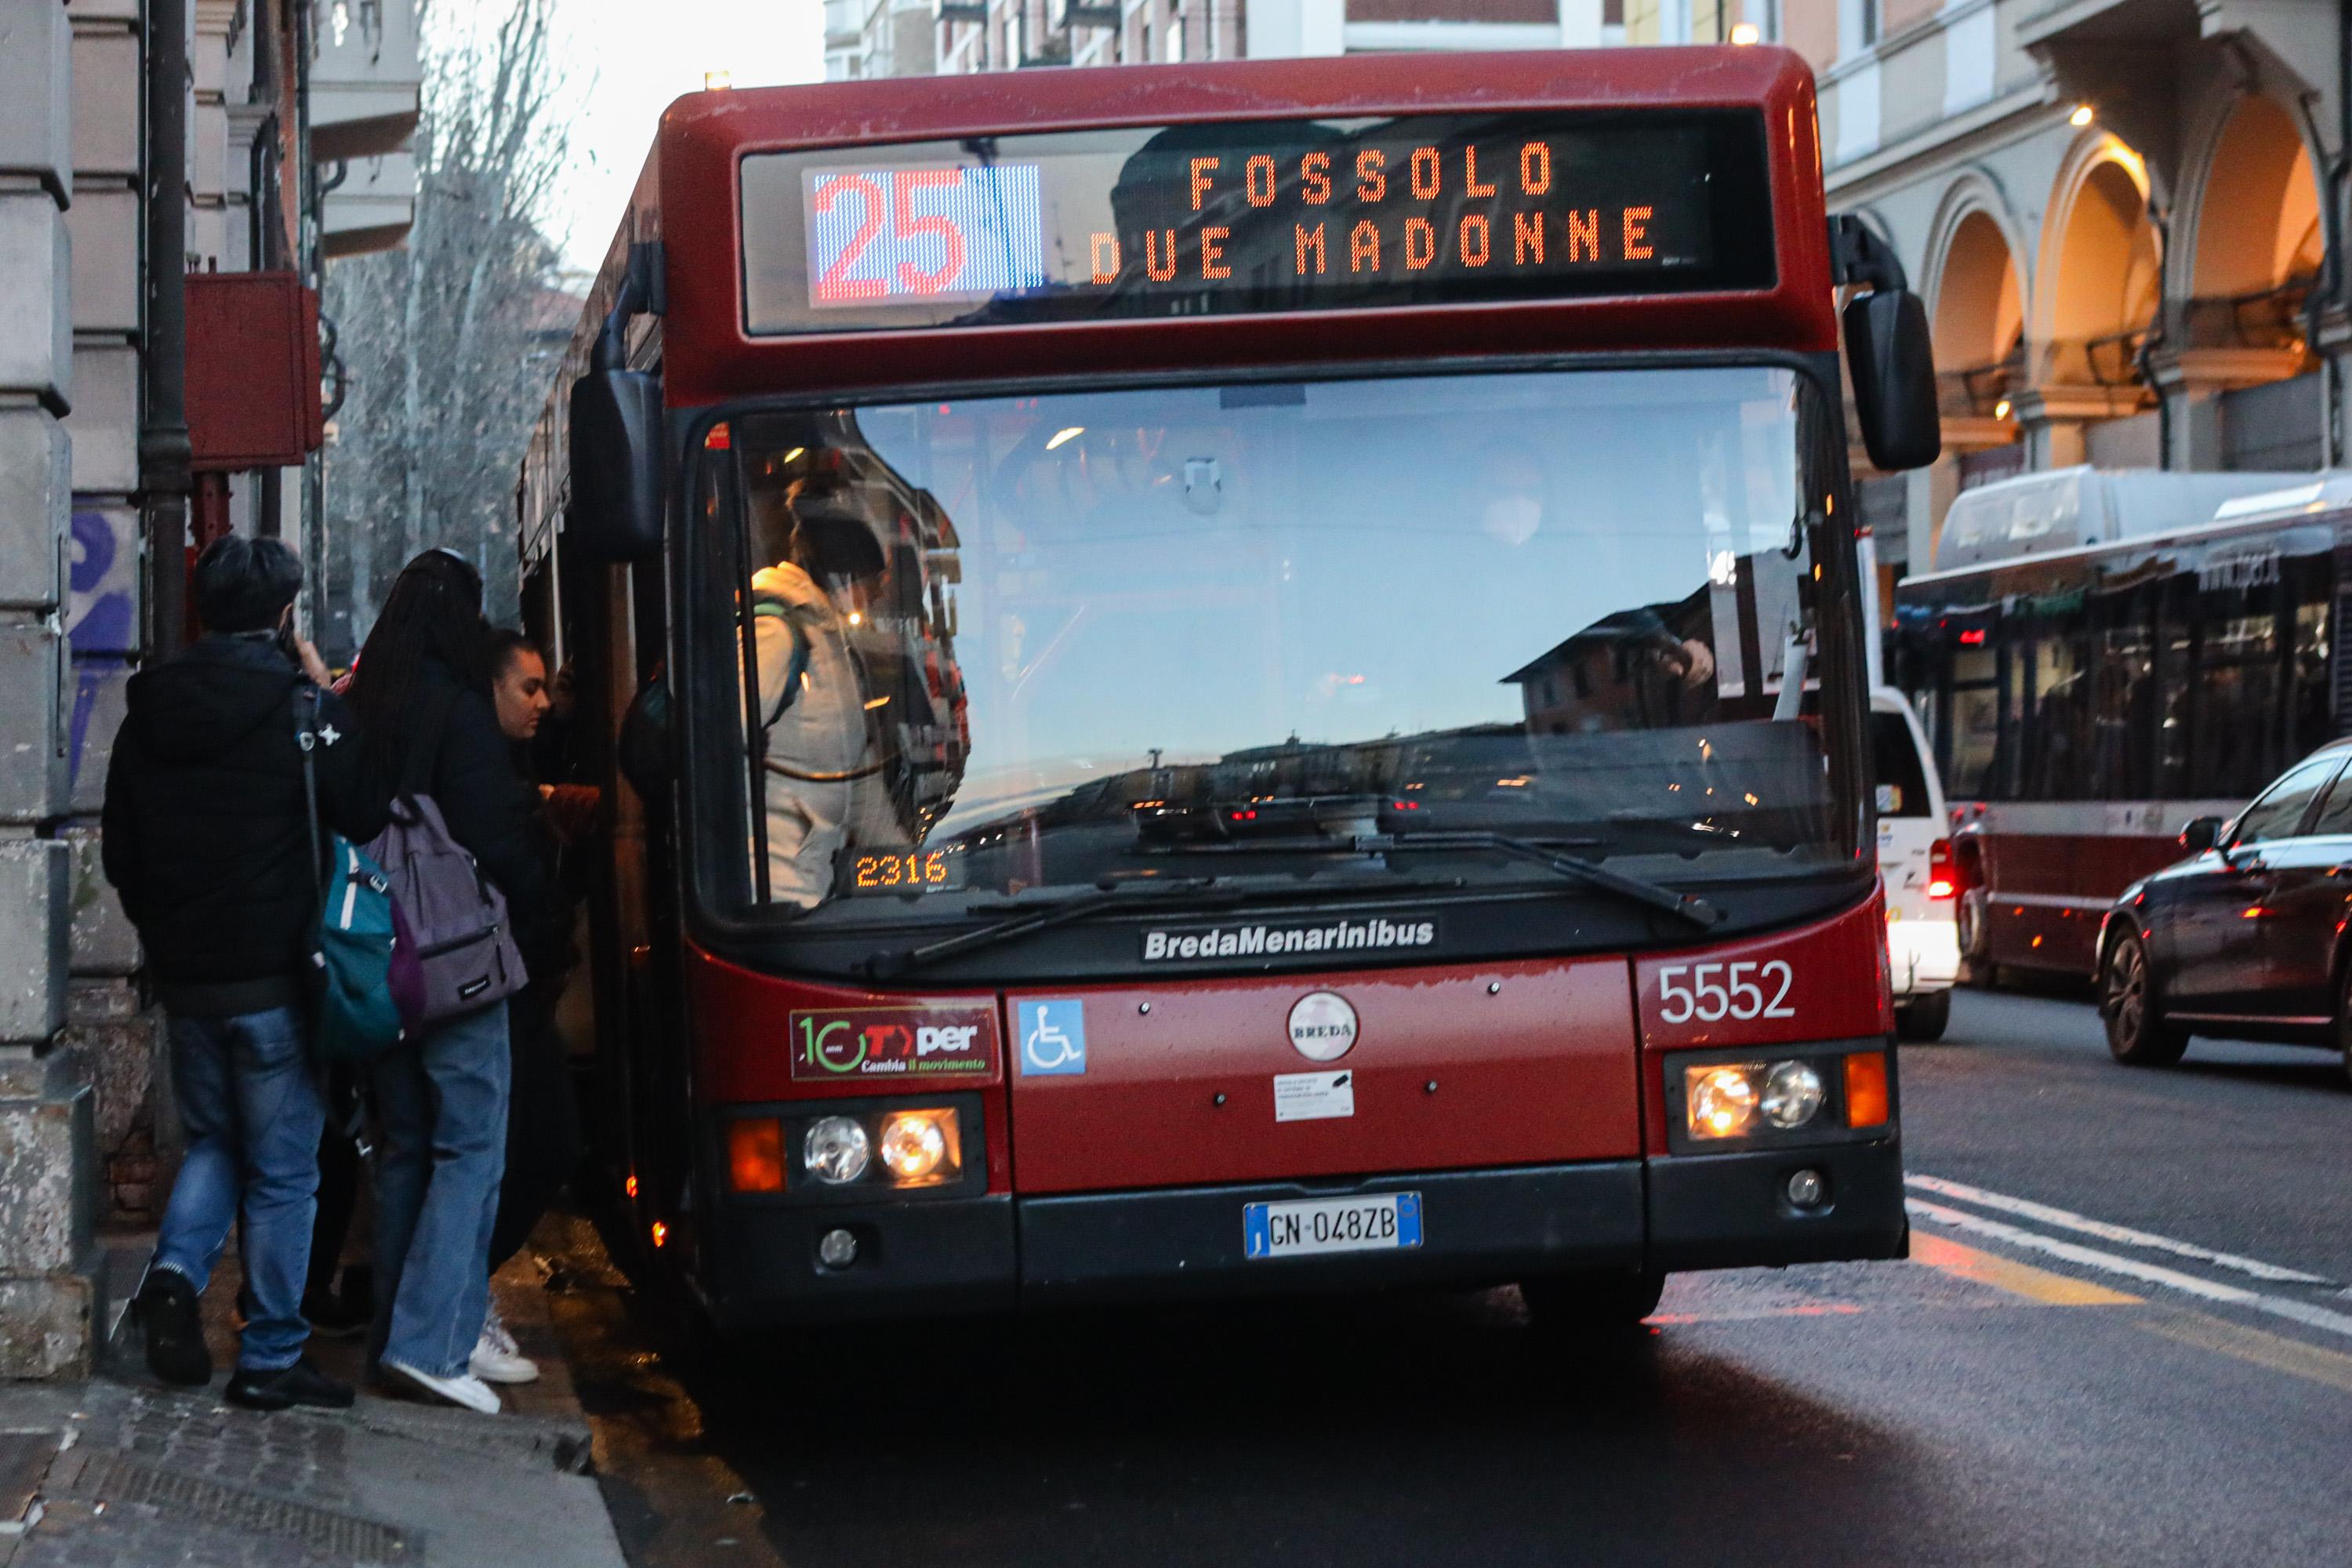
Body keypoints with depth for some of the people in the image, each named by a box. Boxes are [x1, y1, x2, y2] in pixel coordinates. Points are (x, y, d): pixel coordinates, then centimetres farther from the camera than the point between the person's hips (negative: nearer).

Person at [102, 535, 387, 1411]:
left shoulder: (150, 712, 5)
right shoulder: (304, 710, -13)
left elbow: (120, 854, 10)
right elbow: (364, 818, -7)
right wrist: (326, 698, -2)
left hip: (183, 975, 5)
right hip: (274, 977, -5)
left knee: (213, 1139, 23)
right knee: (283, 1169, 4)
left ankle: (176, 1271, -3)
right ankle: (271, 1361, 8)